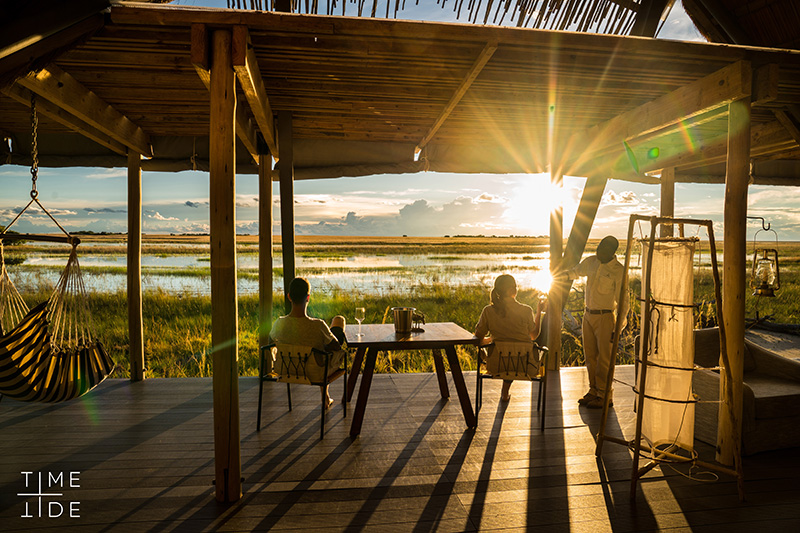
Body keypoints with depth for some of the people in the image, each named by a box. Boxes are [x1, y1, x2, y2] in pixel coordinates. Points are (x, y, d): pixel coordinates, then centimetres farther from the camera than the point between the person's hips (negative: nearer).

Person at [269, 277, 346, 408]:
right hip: (318, 367, -4)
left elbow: (271, 340, -3)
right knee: (339, 319, 18)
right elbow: (336, 347, -20)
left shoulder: (279, 324, -26)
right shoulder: (318, 326, -37)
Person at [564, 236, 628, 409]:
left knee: (604, 358, -3)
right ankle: (594, 391, 20)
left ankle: (605, 396, 6)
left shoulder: (618, 271, -13)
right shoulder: (591, 262, 3)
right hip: (588, 315, 6)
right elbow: (576, 271, 26)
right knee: (590, 356, 10)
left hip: (605, 317, -6)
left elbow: (623, 301, -12)